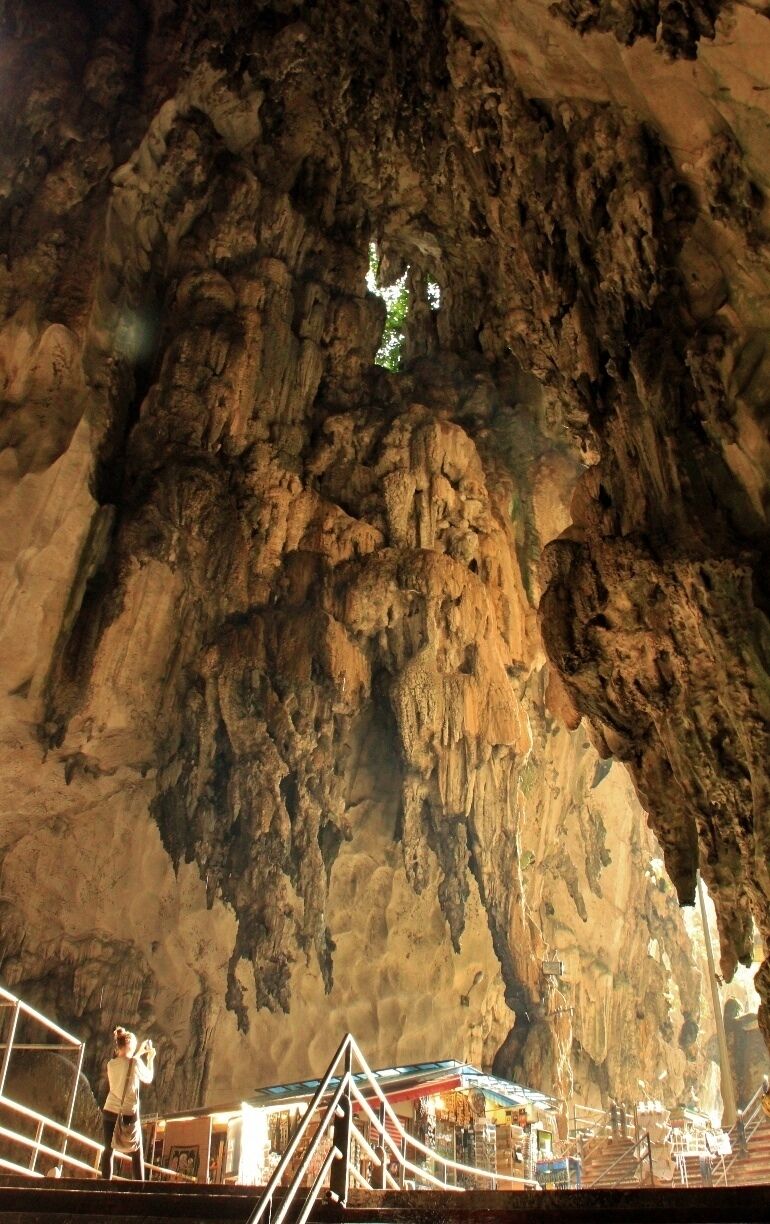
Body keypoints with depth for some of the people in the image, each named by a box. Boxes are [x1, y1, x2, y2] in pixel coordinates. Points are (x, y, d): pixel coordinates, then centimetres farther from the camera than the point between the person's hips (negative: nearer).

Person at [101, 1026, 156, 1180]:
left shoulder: (111, 1064, 3)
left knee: (108, 1150, 13)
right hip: (129, 1113, -4)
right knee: (137, 1153, 7)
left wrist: (139, 1053, 25)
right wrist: (150, 1059, 14)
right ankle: (140, 1183, 3)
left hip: (110, 1112, 4)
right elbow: (148, 1079, 3)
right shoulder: (135, 1062, -12)